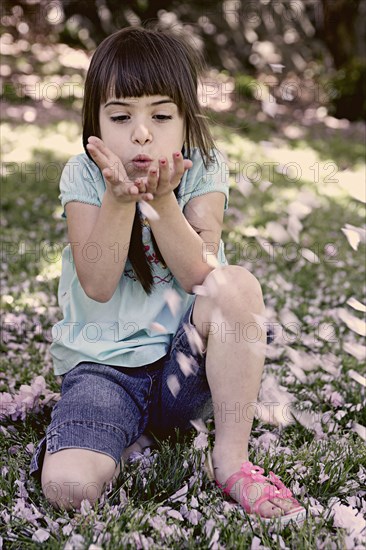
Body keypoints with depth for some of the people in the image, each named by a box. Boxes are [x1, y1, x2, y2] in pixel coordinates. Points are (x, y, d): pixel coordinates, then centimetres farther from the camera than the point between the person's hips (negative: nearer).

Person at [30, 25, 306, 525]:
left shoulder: (203, 170, -3)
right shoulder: (84, 176, -5)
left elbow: (200, 275, -16)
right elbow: (97, 286, -16)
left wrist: (161, 200, -28)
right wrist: (118, 199, -28)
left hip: (184, 362, 1)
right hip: (103, 366, -1)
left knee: (239, 285, -30)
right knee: (68, 486, -26)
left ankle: (231, 458, -18)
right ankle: (129, 432, 10)